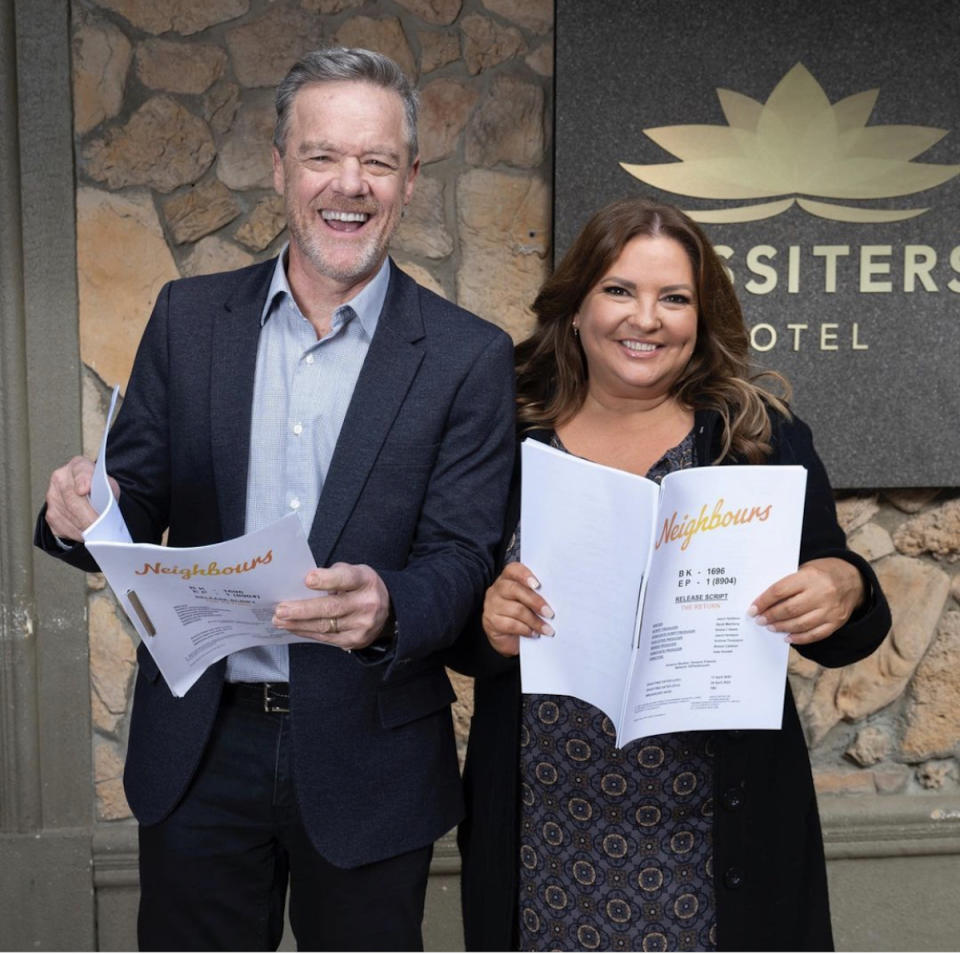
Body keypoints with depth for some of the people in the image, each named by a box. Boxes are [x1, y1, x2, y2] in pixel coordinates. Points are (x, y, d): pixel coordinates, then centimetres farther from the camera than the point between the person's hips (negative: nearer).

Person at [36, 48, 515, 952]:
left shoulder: (468, 358, -6)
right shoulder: (188, 317, 2)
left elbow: (462, 559, -9)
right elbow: (137, 502, 4)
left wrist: (385, 608, -31)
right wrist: (82, 514, -19)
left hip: (366, 763, -1)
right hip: (196, 749, 2)